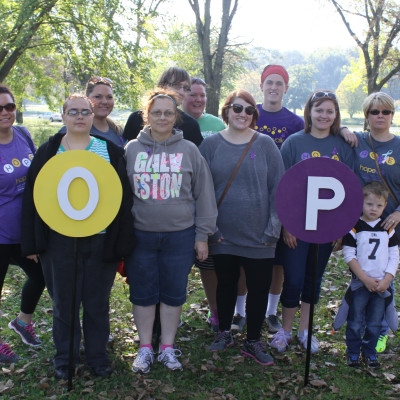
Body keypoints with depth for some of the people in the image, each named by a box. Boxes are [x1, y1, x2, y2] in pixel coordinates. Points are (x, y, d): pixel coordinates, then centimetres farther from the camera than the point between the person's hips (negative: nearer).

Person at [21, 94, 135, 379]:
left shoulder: (111, 152, 5)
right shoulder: (48, 152, 5)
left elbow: (124, 198, 3)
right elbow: (32, 198, 5)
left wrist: (122, 243, -3)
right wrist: (32, 243, 0)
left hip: (101, 240, 0)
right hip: (60, 241, 0)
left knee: (97, 302, 10)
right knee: (64, 301, 9)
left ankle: (98, 355, 28)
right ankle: (65, 357, 28)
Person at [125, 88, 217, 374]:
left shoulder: (189, 151, 2)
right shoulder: (132, 150, 3)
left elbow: (204, 195, 5)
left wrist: (202, 235, 2)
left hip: (180, 236, 0)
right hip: (140, 235, 1)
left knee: (174, 293, 9)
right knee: (143, 294, 9)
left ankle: (168, 347, 26)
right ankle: (145, 348, 25)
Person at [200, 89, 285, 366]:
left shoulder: (265, 145, 0)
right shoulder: (211, 144, 1)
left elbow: (278, 187, 0)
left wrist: (274, 227, -6)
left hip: (258, 235, 0)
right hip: (223, 233, 1)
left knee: (259, 287, 6)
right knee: (226, 283, 15)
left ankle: (253, 341, 24)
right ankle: (224, 332, 35)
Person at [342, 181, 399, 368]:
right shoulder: (355, 227, -4)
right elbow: (348, 256, -7)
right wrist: (365, 279, -12)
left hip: (381, 285, 3)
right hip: (359, 283, -3)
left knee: (375, 323, 9)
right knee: (356, 321, 3)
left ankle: (369, 352, 25)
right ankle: (353, 352, 19)